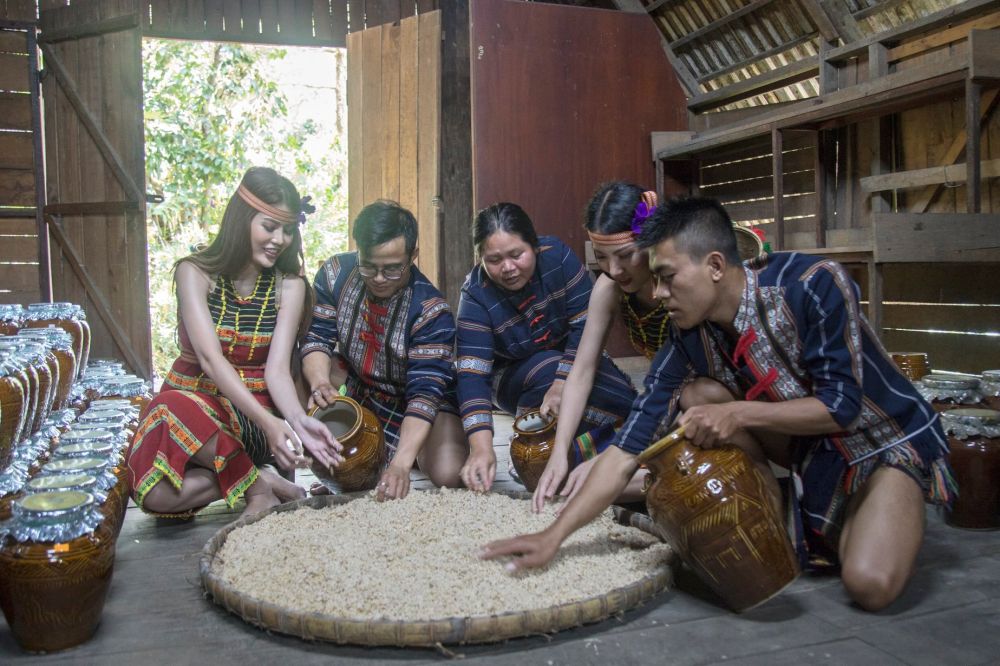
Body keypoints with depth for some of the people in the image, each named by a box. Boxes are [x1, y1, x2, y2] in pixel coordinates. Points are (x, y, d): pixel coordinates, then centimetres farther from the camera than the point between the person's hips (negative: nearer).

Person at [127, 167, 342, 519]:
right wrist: (266, 421, -34)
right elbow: (210, 358, -19)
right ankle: (258, 482, -11)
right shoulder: (195, 272, -7)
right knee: (158, 493, -32)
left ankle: (246, 479, -11)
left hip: (254, 411, 0)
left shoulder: (289, 286, 0)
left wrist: (298, 420, -31)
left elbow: (277, 368, -8)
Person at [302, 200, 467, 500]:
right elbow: (316, 339, -14)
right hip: (356, 386, 4)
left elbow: (425, 392, -35)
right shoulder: (335, 274, -16)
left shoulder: (431, 311, -29)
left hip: (408, 402, -3)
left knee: (450, 475, -26)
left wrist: (400, 465, -47)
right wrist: (319, 383, -38)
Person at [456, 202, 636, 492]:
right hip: (513, 376, -2)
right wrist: (481, 446, -45)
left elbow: (586, 325, -24)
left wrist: (563, 385, -38)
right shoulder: (476, 295, -25)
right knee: (548, 369, -35)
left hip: (570, 358, 2)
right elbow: (472, 375, -32)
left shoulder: (557, 256, -23)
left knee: (621, 402, -24)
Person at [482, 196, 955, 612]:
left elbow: (842, 406, -24)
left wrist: (739, 414, -31)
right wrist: (553, 537, -24)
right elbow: (626, 450, -18)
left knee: (870, 584, -29)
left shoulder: (813, 284, -29)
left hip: (887, 439, -5)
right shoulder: (687, 341, -16)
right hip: (810, 447, 5)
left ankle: (855, 528, 6)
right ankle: (782, 527, -4)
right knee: (699, 395, -18)